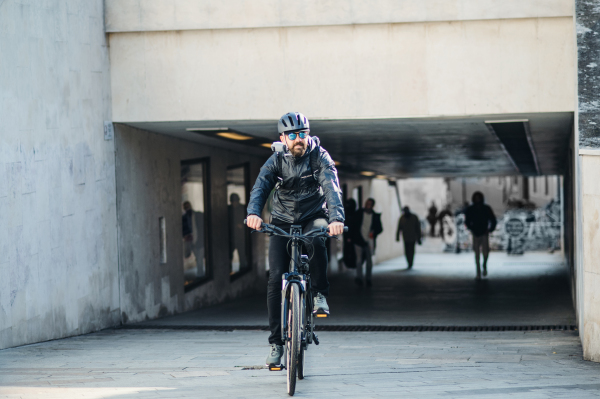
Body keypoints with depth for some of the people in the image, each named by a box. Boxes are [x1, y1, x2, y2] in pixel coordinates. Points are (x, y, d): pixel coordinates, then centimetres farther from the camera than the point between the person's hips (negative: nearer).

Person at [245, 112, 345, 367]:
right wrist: (253, 213, -46)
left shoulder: (319, 157, -12)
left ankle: (320, 294, -15)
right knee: (276, 278, -11)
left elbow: (332, 188, -27)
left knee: (316, 240, -38)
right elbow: (260, 187, -24)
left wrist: (336, 217, -46)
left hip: (313, 218, -1)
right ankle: (276, 342, -3)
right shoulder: (276, 161, -8)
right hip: (283, 222, 2)